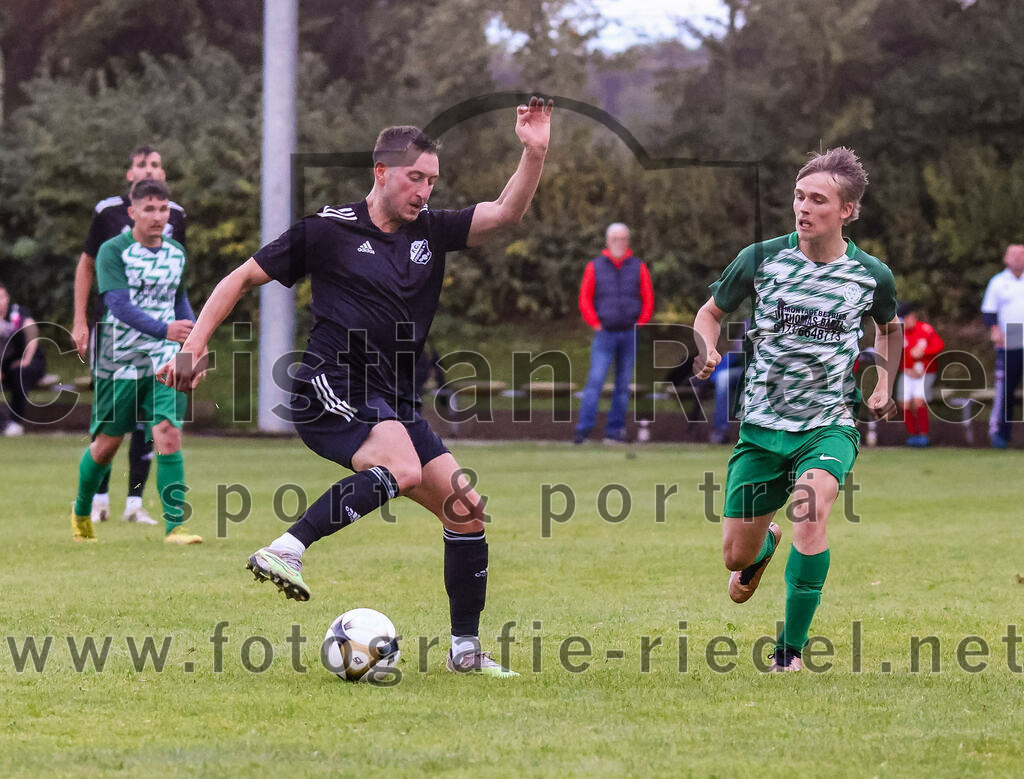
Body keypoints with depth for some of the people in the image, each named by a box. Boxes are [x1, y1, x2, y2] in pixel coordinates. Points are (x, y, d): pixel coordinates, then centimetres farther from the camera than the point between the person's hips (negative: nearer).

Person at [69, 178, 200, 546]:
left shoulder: (176, 253, 6)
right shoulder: (113, 252, -11)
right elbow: (120, 305, -23)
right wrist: (164, 329, -36)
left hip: (164, 361, 3)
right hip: (120, 360, -3)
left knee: (169, 435, -15)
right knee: (106, 444, 8)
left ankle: (174, 526, -16)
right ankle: (81, 512, 34)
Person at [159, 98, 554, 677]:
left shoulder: (431, 231, 14)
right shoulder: (328, 231, 0)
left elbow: (506, 213, 5)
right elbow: (242, 279, 6)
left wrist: (535, 154, -12)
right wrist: (195, 346, -1)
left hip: (396, 402, 7)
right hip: (332, 386, -7)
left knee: (467, 511, 1)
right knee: (402, 468, -34)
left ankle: (466, 649, 12)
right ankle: (286, 552, -32)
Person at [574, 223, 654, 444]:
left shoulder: (638, 268, 6)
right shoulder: (595, 267, 3)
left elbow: (648, 299, 7)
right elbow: (585, 299, 4)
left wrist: (640, 324, -3)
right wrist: (595, 324, -5)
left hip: (630, 334, 2)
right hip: (605, 334, -2)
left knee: (623, 385, 4)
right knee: (595, 380, -12)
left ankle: (615, 430, 8)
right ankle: (583, 429, -14)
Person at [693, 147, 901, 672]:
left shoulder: (872, 275, -3)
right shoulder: (761, 259, -7)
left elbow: (889, 327, 21)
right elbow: (710, 312, 8)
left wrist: (885, 386, 10)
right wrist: (707, 350, -13)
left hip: (830, 424, -1)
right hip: (762, 425, 2)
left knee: (810, 510, -32)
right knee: (736, 557, 6)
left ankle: (792, 648, -19)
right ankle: (766, 543, 47)